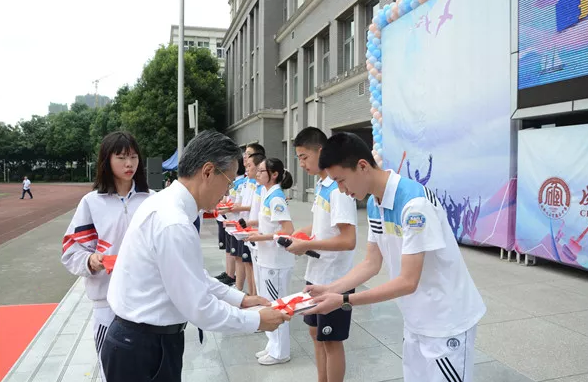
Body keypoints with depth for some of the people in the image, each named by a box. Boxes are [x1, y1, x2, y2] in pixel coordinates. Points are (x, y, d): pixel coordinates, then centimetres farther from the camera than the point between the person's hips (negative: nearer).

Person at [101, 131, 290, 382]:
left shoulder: (167, 204, 3)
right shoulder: (174, 224, -28)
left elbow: (194, 276, 13)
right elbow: (200, 308, -23)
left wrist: (240, 299, 11)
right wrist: (257, 321, -11)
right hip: (143, 350, -9)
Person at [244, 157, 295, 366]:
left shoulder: (276, 198, -18)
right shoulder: (268, 195, 9)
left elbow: (288, 231, -24)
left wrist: (261, 237, -18)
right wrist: (255, 231, 5)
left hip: (277, 261, -9)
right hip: (267, 259, 9)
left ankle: (280, 352, 19)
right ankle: (273, 346, 32)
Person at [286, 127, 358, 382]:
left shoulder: (339, 189, -21)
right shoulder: (321, 185, 7)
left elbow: (348, 240, -27)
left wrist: (306, 245, -20)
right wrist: (296, 235, 2)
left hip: (334, 279, -9)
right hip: (316, 275, 9)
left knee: (331, 340, 7)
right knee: (316, 333, 20)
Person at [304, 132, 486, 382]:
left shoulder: (414, 203, -28)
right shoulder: (374, 205, 0)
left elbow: (408, 282, -27)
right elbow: (371, 264, 5)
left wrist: (344, 301, -25)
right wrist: (328, 290, -6)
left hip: (445, 321, -7)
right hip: (416, 320, 8)